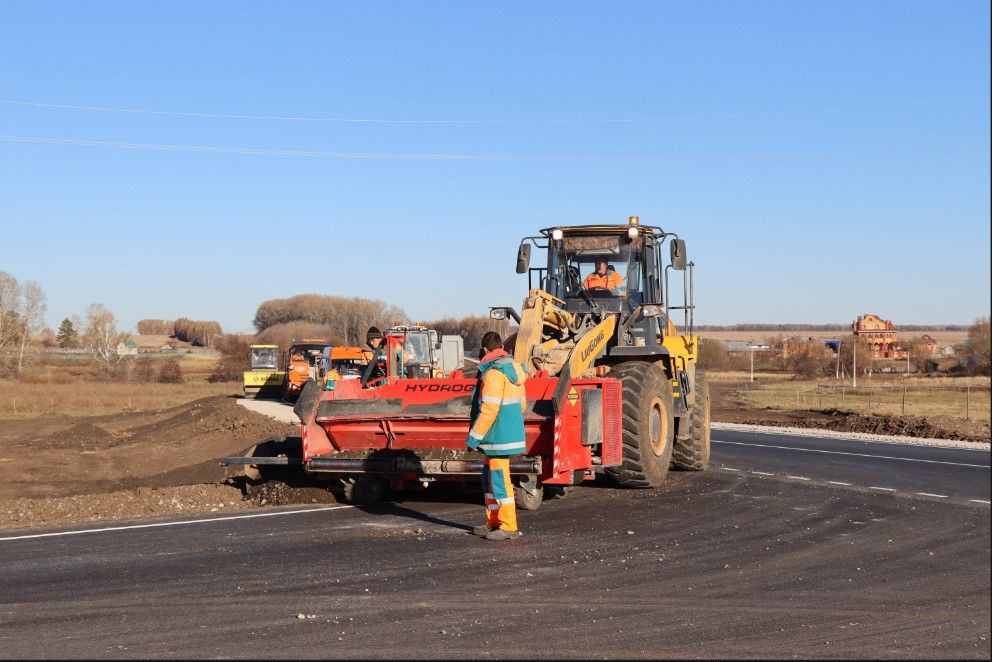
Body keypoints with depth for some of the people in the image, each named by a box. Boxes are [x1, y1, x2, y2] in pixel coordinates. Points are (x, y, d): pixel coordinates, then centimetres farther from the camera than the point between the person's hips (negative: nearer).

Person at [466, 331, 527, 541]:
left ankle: (509, 527, -1)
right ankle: (493, 522, 24)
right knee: (490, 478, 17)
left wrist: (474, 437, -16)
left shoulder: (494, 373, -17)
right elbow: (522, 405, 19)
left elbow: (489, 409, -22)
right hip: (509, 434, 10)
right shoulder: (513, 370, 12)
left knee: (499, 480, -5)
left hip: (498, 437, -10)